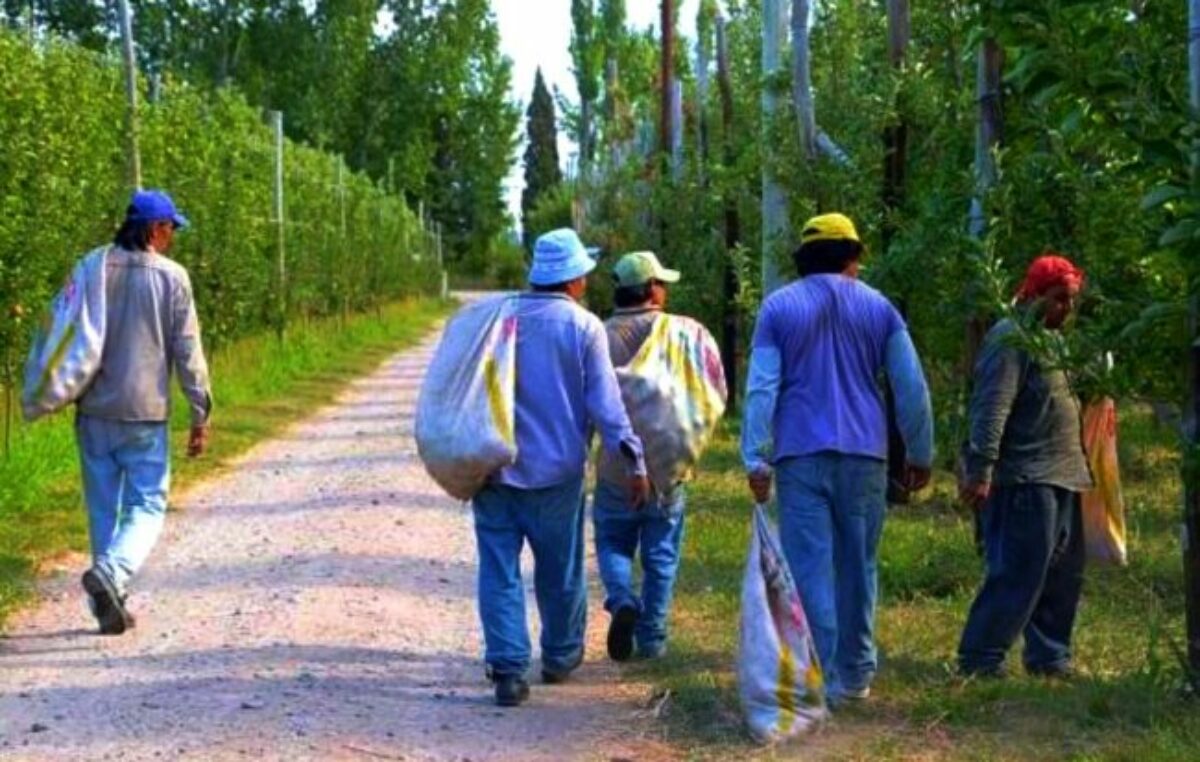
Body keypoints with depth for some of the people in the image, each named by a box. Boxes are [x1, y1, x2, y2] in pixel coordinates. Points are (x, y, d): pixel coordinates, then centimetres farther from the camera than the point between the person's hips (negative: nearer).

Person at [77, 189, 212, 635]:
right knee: (147, 506, 3)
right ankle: (111, 572, -23)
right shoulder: (171, 277, -6)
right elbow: (187, 352, -5)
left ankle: (110, 604, 16)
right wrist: (201, 415, 0)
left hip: (94, 411, 3)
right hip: (145, 414, -3)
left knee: (103, 508, 12)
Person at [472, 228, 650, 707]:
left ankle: (507, 668, -5)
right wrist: (633, 460, -7)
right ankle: (560, 657, 29)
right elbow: (605, 402, -10)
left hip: (494, 467, 2)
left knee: (500, 568, 2)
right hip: (555, 470, -2)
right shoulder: (584, 327, -7)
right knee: (560, 570, 14)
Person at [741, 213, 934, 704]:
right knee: (858, 565, 12)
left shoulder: (778, 308, 4)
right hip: (864, 455, 2)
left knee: (809, 567, -4)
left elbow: (761, 388, -3)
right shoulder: (877, 308, 7)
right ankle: (856, 673, 18)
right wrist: (920, 455, 15)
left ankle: (820, 679, -10)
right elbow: (912, 388, 7)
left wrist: (756, 459, -3)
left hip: (801, 456, -2)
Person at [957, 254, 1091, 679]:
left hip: (1060, 477, 10)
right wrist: (981, 470, -24)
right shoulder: (1011, 339, -12)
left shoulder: (1051, 339, 19)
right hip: (1026, 480, -10)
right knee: (1018, 573, -10)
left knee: (1063, 575, 12)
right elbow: (991, 408, -19)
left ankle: (1049, 657, 22)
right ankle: (979, 658, -4)